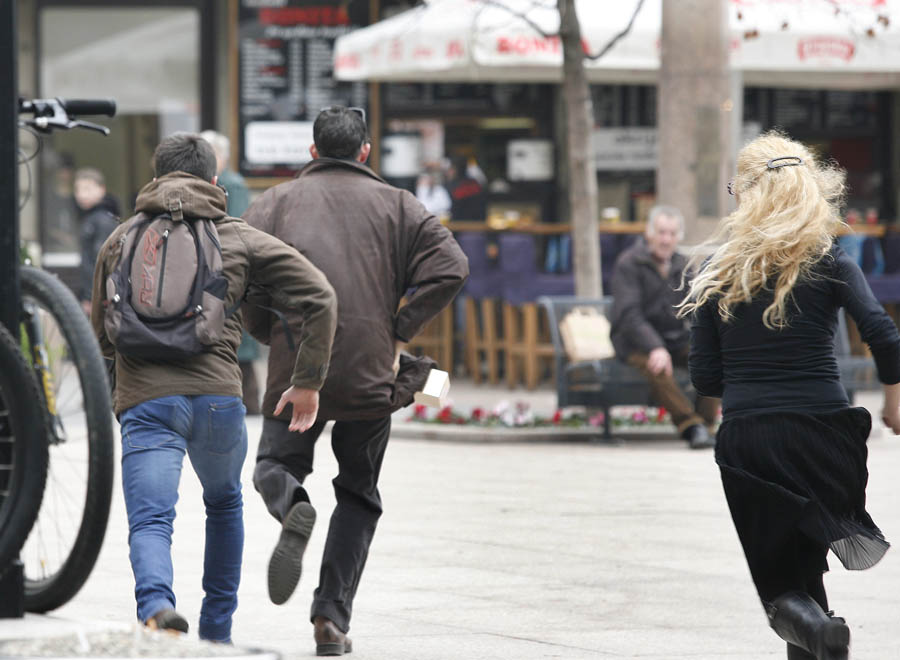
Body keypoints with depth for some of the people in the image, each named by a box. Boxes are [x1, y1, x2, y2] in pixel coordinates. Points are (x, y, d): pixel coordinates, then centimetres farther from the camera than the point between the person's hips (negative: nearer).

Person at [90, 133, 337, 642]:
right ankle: (217, 631, 31)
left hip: (145, 399, -1)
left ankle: (157, 606, -39)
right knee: (225, 504, 26)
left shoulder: (120, 240, 15)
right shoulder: (240, 238, 11)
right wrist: (308, 381, 6)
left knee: (150, 521, -8)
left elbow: (101, 338, 23)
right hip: (218, 396, 1)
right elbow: (320, 296, 2)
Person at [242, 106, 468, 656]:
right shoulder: (397, 205, 8)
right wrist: (400, 333, 1)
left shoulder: (274, 204, 8)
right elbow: (450, 268, -5)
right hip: (372, 376, 1)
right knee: (358, 495, 15)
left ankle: (293, 509, -20)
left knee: (277, 465, 17)